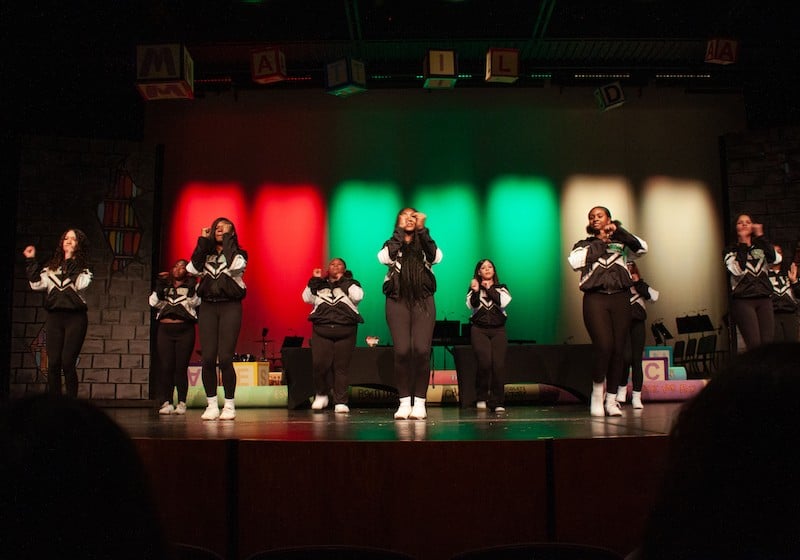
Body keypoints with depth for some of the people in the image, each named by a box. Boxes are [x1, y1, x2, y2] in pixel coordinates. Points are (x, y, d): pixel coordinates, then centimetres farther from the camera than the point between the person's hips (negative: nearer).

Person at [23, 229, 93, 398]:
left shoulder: (84, 268, 8)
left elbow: (80, 284, -13)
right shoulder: (51, 267, 17)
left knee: (68, 363, -9)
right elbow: (37, 284, 4)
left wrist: (70, 260, -9)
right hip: (54, 317, 3)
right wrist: (31, 262, 4)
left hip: (75, 317, -3)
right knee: (53, 363, 0)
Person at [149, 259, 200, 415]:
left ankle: (182, 402, -1)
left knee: (181, 367, -5)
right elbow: (153, 302, 5)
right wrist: (159, 284, -1)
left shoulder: (191, 286, 12)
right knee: (165, 367, -4)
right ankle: (166, 402, 0)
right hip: (164, 330, 2)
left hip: (185, 331, -2)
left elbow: (194, 301, -6)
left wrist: (192, 285, -11)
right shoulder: (164, 287, 20)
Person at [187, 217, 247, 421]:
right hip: (207, 306, 3)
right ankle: (212, 405, 5)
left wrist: (228, 238, -5)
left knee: (225, 358, -10)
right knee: (207, 358, -4)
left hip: (230, 306, -3)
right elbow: (192, 269, -1)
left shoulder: (238, 254, 10)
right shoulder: (205, 255, 18)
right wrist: (203, 241, 2)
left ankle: (229, 405, 1)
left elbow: (235, 266, -14)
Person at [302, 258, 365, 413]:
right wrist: (314, 280, 1)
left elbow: (358, 296, -4)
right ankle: (321, 394, 11)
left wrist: (343, 280, -2)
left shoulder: (350, 284, 16)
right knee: (319, 364, -11)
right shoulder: (320, 285, 21)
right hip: (321, 330, 1)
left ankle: (340, 402, 1)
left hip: (345, 331, -1)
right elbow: (307, 298, 7)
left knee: (341, 367, -4)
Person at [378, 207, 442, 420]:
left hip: (423, 300, 0)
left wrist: (422, 229, -9)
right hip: (397, 301, 0)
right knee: (402, 350, -12)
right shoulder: (392, 244, 15)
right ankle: (404, 401, -2)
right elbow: (385, 258, -9)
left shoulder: (424, 244, 17)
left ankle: (420, 402, -5)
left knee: (422, 350, -13)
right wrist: (400, 230, -5)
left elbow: (437, 257, -6)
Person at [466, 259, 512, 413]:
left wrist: (489, 288, -2)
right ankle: (481, 398, -4)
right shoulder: (474, 288, 15)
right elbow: (472, 305, -4)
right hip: (479, 330, -1)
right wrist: (475, 291, -20)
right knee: (484, 362, -20)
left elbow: (503, 302, -3)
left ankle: (497, 402, -8)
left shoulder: (501, 288, 17)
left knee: (499, 364, -14)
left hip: (498, 330, 1)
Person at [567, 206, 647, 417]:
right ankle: (597, 394, 1)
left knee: (618, 350, -1)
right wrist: (599, 242, -1)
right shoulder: (584, 245, 14)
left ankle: (611, 400, 8)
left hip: (620, 298, 2)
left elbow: (642, 248, -4)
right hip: (595, 299, -2)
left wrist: (618, 231, -6)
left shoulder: (621, 243, 16)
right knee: (604, 346, -18)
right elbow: (574, 261, -7)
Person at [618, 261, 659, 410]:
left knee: (637, 360, 1)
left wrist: (638, 282, -1)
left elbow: (654, 297, -1)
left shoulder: (640, 286, 15)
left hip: (637, 324, 3)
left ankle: (636, 397, 4)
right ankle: (622, 389, 3)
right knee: (626, 356, -18)